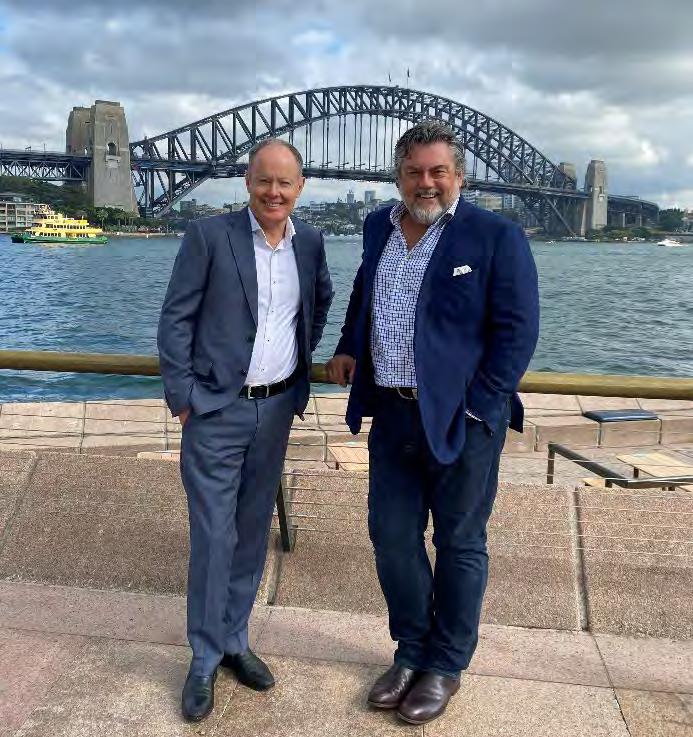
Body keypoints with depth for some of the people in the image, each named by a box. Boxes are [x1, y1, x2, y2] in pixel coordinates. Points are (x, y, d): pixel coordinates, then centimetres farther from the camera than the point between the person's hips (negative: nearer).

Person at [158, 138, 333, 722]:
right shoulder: (209, 235, -8)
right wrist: (183, 398, -10)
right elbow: (175, 319, -7)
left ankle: (234, 640, 30)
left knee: (253, 532, 14)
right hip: (217, 411, -4)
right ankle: (205, 659, 19)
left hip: (277, 409, 5)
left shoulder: (310, 242, 6)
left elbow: (322, 297, 25)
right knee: (214, 537, 1)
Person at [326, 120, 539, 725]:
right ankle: (411, 651, 34)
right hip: (392, 414, 6)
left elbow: (517, 330, -11)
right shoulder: (380, 227, 9)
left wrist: (473, 406, -15)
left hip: (463, 419, -5)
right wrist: (349, 348, 9)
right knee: (391, 536, 13)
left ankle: (446, 666, 29)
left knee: (459, 545, 10)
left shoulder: (497, 237, -9)